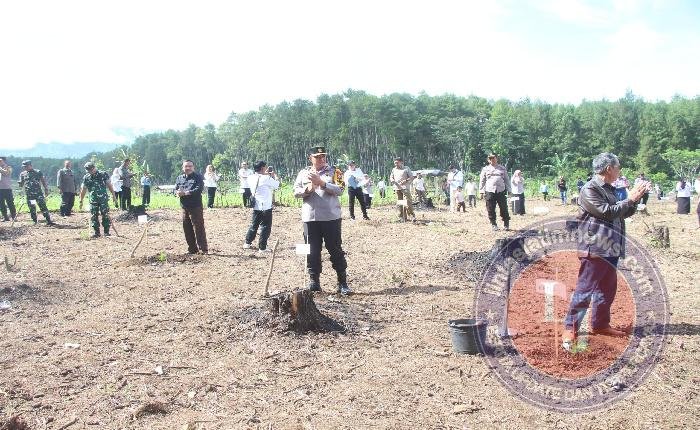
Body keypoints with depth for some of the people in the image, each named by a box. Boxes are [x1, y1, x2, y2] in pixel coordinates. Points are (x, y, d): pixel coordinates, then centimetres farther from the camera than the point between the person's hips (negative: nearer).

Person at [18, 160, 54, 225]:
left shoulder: (38, 172, 3)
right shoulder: (23, 174, 10)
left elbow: (43, 181, 7)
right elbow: (21, 185, 12)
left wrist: (46, 190, 1)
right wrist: (20, 183, -11)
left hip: (38, 193, -2)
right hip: (29, 194, 2)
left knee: (43, 206, -9)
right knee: (32, 209, 4)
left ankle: (48, 221, -10)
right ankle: (35, 222, 15)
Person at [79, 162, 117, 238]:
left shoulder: (103, 174, -1)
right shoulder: (86, 178, 5)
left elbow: (109, 185, 4)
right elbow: (83, 190, 13)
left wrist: (113, 194, 2)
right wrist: (81, 201, 15)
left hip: (103, 199, -2)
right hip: (93, 200, 2)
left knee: (105, 215, -4)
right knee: (94, 216, 3)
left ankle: (106, 232, 3)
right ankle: (96, 232, 12)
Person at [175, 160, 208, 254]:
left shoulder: (198, 177, -2)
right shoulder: (179, 178, 16)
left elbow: (199, 189, -16)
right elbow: (175, 189, 9)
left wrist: (186, 193, -22)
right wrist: (178, 193, -15)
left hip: (196, 207, -6)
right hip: (184, 207, 6)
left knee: (198, 228, -7)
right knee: (187, 229, 9)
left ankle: (203, 249, -3)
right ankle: (192, 249, 19)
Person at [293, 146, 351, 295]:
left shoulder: (333, 172, 3)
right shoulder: (303, 173, 12)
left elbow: (340, 190, -9)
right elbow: (296, 192, 5)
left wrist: (321, 183, -18)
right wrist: (307, 190, -14)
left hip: (331, 217, -2)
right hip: (310, 218, 3)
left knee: (336, 251, 1)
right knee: (312, 252, 6)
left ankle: (342, 283, 7)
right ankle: (314, 282, 16)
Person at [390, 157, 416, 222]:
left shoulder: (406, 169, 4)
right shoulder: (394, 170, 17)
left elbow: (411, 177, 2)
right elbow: (391, 177, 24)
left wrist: (406, 180, -16)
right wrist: (392, 180, 0)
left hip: (405, 188, -5)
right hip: (397, 188, 5)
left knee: (407, 202, -14)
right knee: (399, 203, 3)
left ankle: (412, 215, -10)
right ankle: (402, 217, 8)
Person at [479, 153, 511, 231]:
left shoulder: (502, 168, 14)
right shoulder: (485, 169, 11)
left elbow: (506, 180, 17)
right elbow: (482, 180, 11)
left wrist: (509, 190, 10)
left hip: (501, 191, 0)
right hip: (490, 192, 0)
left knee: (504, 209, 0)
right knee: (491, 210, 0)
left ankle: (506, 225, 9)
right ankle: (493, 225, 10)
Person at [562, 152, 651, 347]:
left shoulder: (609, 190, 16)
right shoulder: (589, 190, -12)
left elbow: (623, 213, 20)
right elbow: (607, 212, -20)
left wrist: (637, 197, 8)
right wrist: (630, 199, -12)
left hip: (611, 250, 9)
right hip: (594, 250, -9)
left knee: (607, 289, 16)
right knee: (585, 289, -6)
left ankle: (600, 324, 28)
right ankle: (570, 328, 1)